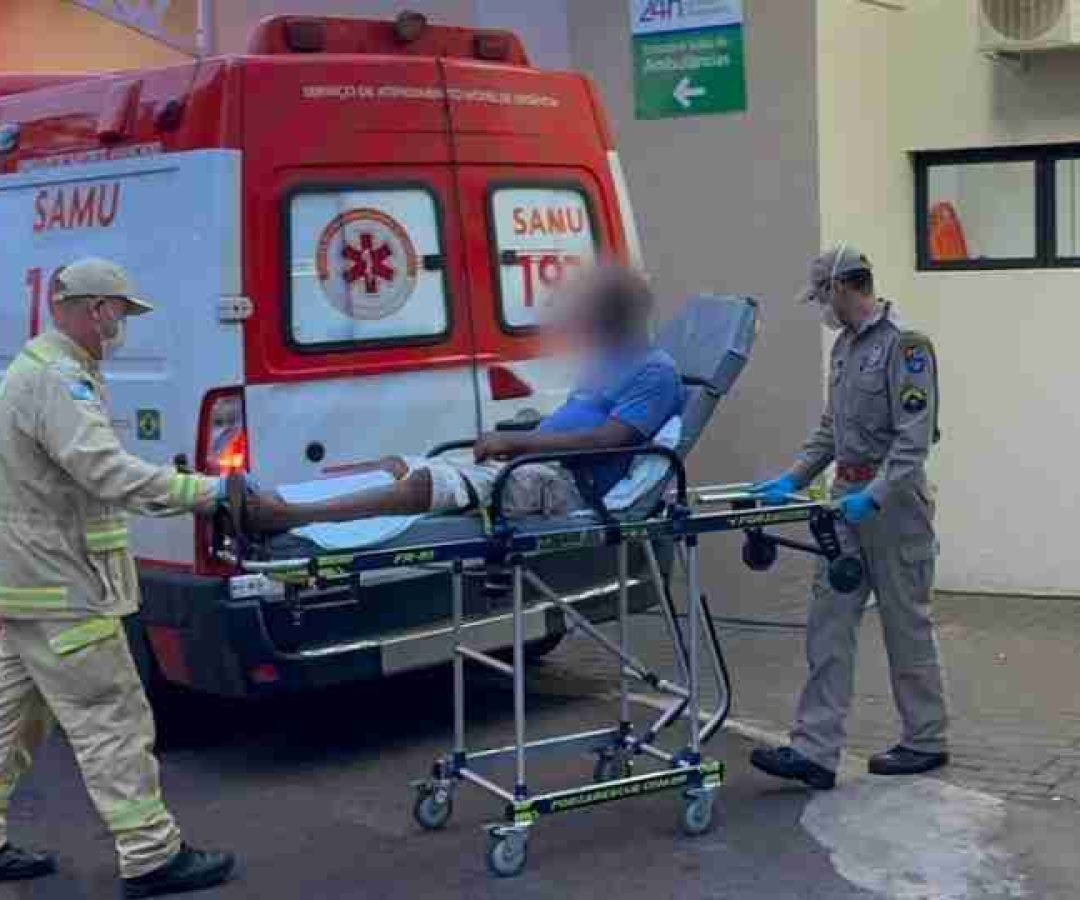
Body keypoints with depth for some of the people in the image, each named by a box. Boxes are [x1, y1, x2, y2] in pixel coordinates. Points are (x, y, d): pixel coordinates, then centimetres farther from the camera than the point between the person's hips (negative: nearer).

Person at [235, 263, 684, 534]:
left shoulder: (655, 371, -6)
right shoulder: (609, 364, 24)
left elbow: (607, 440, -18)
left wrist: (516, 440, -16)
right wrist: (514, 440, 8)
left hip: (564, 482, -10)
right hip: (537, 467, 10)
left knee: (430, 484, -27)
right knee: (397, 465, -3)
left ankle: (283, 516, -36)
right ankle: (265, 502, -15)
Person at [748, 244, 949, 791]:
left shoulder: (904, 344, -14)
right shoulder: (845, 345, 14)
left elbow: (914, 437, -19)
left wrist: (874, 496, -26)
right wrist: (793, 479, 10)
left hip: (891, 498, -8)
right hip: (848, 497, 8)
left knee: (906, 623, 4)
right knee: (829, 622, 2)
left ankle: (925, 742, 19)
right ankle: (815, 751, 1)